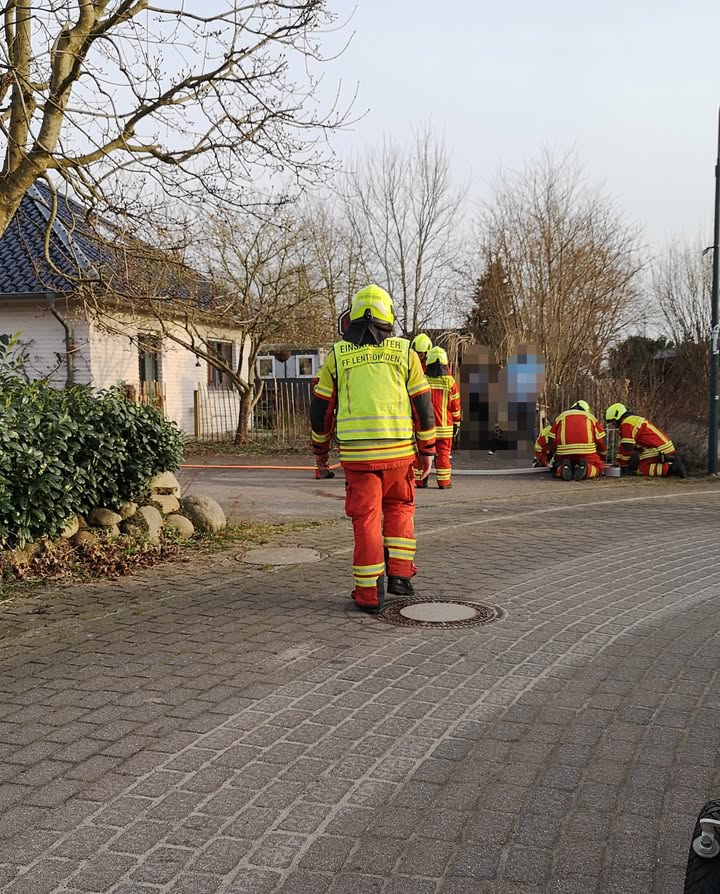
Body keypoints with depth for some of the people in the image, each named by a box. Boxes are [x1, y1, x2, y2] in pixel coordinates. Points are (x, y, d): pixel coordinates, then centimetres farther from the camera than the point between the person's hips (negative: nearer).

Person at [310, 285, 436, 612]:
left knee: (367, 519, 5)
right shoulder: (404, 352, 4)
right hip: (399, 451, 1)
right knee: (399, 508, 20)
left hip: (357, 453, 0)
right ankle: (399, 574, 13)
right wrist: (428, 450, 11)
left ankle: (369, 593, 6)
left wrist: (320, 447, 22)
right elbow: (423, 405, 3)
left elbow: (321, 408, 8)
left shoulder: (337, 355, 4)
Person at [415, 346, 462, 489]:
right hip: (444, 427, 0)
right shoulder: (449, 382, -4)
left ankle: (419, 481, 9)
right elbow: (456, 406, 2)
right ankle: (444, 482, 5)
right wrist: (457, 422, 14)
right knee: (443, 454, 4)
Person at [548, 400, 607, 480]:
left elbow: (551, 440, 17)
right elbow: (601, 440, 19)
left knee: (557, 469, 25)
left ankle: (563, 469, -11)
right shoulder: (590, 417, 20)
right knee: (597, 467, 21)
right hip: (587, 453, -1)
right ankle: (585, 470, -13)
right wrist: (602, 459, 33)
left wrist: (550, 456, 31)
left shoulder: (561, 417, 21)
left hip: (564, 454, 1)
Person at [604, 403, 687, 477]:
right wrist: (618, 462, 26)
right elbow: (622, 444, 26)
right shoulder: (633, 419, 23)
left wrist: (623, 465, -1)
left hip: (659, 449, -10)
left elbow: (627, 447, -13)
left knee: (642, 469, -15)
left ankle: (671, 468, -23)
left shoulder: (626, 424, -11)